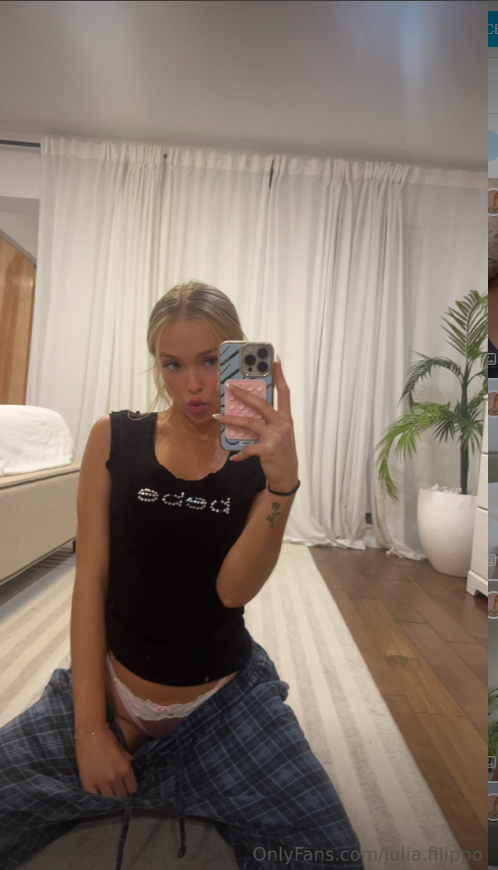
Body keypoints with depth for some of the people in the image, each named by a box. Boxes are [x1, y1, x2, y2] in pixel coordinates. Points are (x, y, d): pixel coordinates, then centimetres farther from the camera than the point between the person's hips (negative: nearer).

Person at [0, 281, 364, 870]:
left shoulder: (260, 453, -6)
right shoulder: (115, 437, -5)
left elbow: (233, 590, -15)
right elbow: (90, 578, -6)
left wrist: (281, 483, -30)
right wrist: (91, 724, -8)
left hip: (224, 700, 0)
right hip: (109, 685, 1)